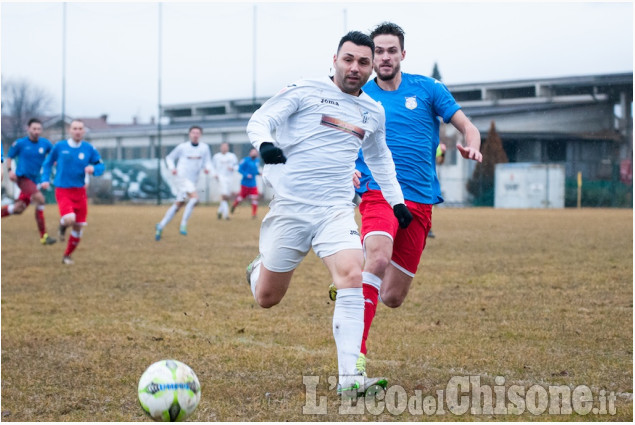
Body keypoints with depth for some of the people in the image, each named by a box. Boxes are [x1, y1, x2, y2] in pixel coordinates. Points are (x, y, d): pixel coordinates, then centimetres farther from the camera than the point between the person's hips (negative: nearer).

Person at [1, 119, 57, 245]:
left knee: (19, 208, 9)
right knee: (40, 199, -24)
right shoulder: (19, 143, -3)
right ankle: (43, 235, -21)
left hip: (35, 180, 5)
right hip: (22, 177, -5)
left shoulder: (46, 144, 4)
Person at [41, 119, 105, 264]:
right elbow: (48, 163, 11)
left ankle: (67, 255, 26)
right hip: (63, 191, -3)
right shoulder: (59, 147, -3)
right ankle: (62, 225, 12)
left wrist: (93, 168, -17)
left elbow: (101, 166, 5)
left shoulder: (89, 149, 0)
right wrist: (45, 179, 0)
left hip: (80, 191, 3)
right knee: (69, 219, -27)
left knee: (78, 226, 5)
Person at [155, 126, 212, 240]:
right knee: (195, 197, -26)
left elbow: (208, 162, 8)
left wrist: (207, 168, -14)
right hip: (182, 178, -4)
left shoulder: (204, 147, 5)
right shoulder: (183, 147, -1)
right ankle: (183, 225, -20)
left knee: (178, 205, 9)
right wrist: (172, 168, -8)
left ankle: (160, 226, 22)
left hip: (193, 181, 4)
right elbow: (169, 158, 10)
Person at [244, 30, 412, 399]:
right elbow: (260, 120, -7)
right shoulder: (305, 91, -2)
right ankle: (260, 270, 44)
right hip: (290, 208, -3)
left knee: (352, 276, -23)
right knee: (267, 298, 4)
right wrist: (264, 143, -29)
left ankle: (349, 378, -24)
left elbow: (380, 159, 30)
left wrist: (397, 201, 24)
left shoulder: (373, 113, 14)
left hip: (336, 210, 3)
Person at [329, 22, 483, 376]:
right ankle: (356, 354, -32)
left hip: (421, 201, 2)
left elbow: (467, 127, 8)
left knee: (393, 298, 1)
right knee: (378, 257, -33)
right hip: (378, 193, -2)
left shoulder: (427, 89, 7)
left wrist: (472, 147, -16)